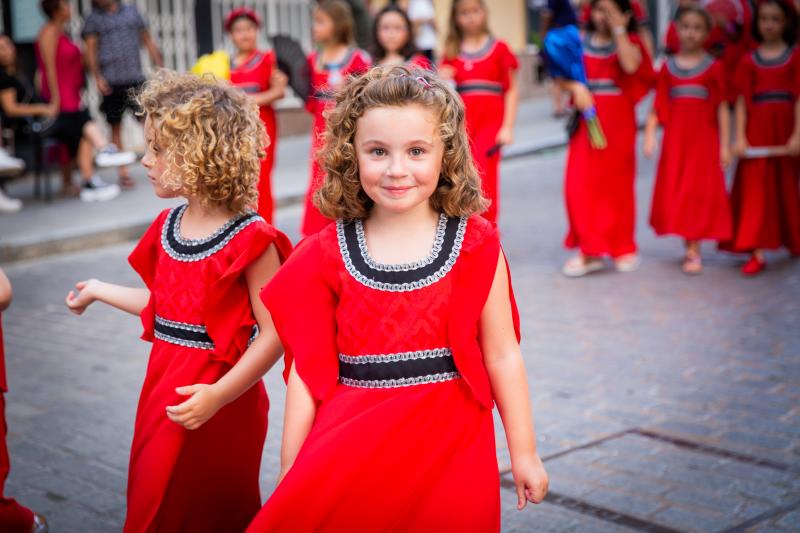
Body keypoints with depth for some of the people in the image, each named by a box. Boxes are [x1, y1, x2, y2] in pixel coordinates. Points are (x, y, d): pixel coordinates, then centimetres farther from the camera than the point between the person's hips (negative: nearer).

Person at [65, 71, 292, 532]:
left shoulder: (251, 240, -18)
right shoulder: (168, 228, 5)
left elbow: (274, 333, -20)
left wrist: (219, 395, -26)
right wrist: (100, 291, 28)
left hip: (218, 405, -7)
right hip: (163, 386, 7)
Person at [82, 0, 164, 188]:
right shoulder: (93, 19, 8)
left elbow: (148, 41, 15)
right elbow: (91, 51, 0)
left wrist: (160, 68, 9)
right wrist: (97, 77, -13)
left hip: (136, 77, 1)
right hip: (111, 81, -1)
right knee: (116, 126, 3)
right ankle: (123, 172, 8)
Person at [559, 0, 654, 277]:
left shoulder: (629, 41, 3)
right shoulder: (580, 43, 9)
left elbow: (631, 65, -19)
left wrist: (618, 29, -18)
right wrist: (576, 87, -18)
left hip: (618, 121, -2)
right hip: (587, 120, 2)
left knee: (617, 182, 6)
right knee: (580, 183, -6)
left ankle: (622, 247, 21)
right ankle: (588, 249, 2)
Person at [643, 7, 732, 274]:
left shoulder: (713, 67, 0)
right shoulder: (668, 67, 5)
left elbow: (722, 108, -1)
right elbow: (658, 106, 5)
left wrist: (725, 145, -4)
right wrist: (649, 136, -5)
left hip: (703, 138, -2)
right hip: (675, 138, 2)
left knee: (699, 192, -2)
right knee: (675, 192, 4)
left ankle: (694, 251, 0)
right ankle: (689, 246, 15)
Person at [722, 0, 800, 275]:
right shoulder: (749, 60, 4)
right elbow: (742, 101, 0)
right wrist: (740, 137, -8)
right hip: (757, 130, 0)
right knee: (755, 188, -3)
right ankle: (757, 253, -4)